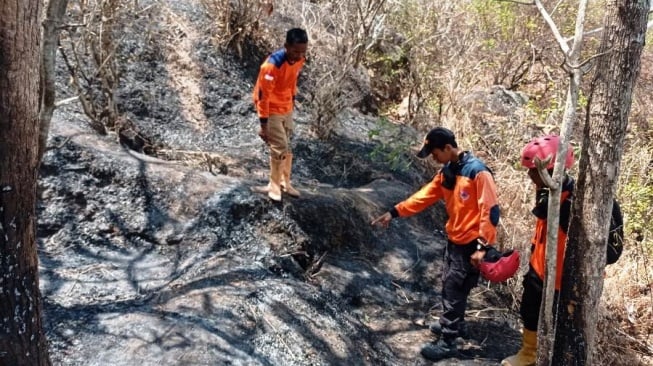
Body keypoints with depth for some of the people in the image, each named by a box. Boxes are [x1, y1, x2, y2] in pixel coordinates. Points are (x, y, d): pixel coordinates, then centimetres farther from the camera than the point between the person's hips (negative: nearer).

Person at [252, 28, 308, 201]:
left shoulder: (299, 60, -10)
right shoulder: (272, 65, -31)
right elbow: (263, 96, -26)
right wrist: (263, 125, -23)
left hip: (286, 109, 7)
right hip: (271, 110, -7)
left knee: (287, 147, 15)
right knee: (280, 149, -5)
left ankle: (284, 182, 30)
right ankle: (275, 185, 13)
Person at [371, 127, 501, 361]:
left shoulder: (477, 172, -21)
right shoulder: (446, 172, 6)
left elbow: (490, 211, -22)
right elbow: (425, 196, 9)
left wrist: (482, 247, -23)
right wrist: (395, 212, 3)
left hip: (471, 244, -8)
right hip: (454, 240, 8)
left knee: (454, 292, -2)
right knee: (450, 288, 20)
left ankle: (447, 343, 7)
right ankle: (453, 325, 39)